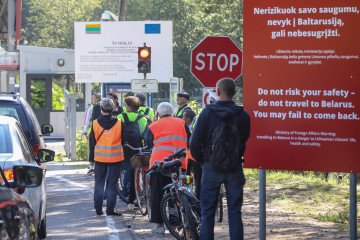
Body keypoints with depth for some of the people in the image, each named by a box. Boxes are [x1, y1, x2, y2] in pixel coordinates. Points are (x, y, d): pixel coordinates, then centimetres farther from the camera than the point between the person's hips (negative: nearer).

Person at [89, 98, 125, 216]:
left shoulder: (95, 123, -6)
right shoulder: (118, 123, -7)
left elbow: (92, 141, 3)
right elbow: (124, 140, 3)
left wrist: (91, 157, 16)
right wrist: (123, 154, 18)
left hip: (100, 157, 1)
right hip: (115, 157, -1)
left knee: (99, 183, 12)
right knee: (112, 184, 5)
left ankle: (98, 208, 10)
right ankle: (110, 209, 3)